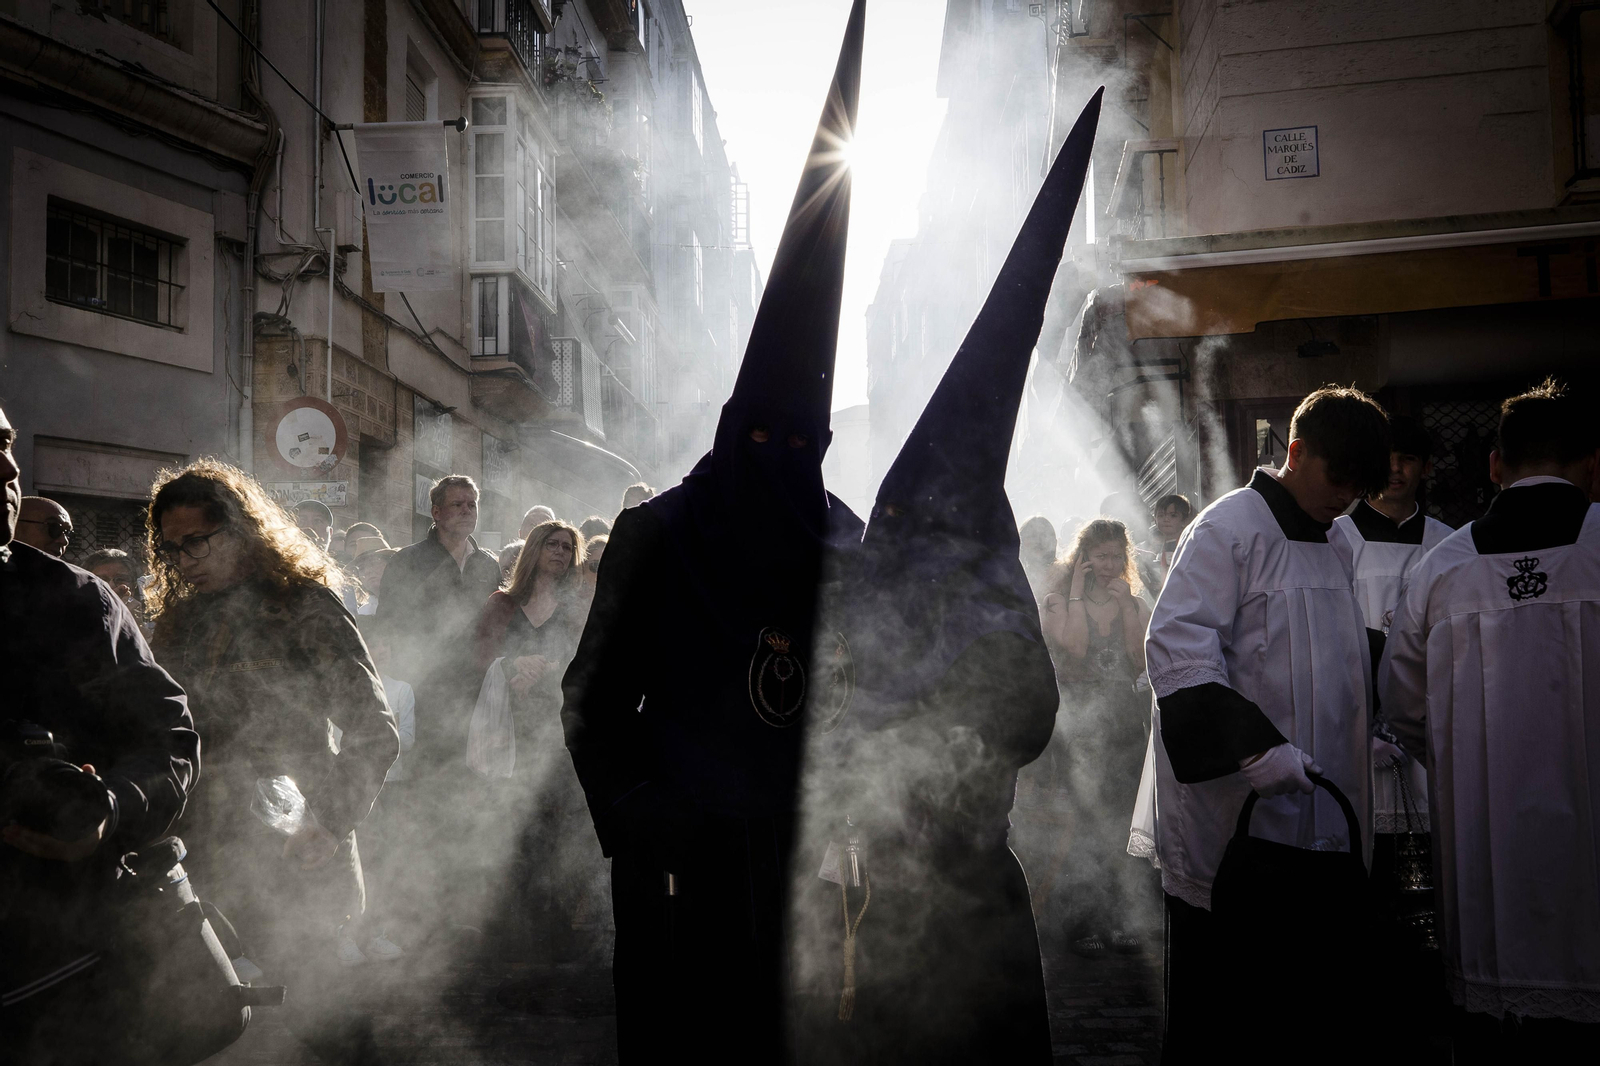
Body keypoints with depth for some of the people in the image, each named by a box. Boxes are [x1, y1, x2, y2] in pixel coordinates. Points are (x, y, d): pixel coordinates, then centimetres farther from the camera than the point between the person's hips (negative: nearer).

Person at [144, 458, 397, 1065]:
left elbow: (374, 730, -7)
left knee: (311, 999, -3)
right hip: (213, 852, 5)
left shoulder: (304, 604, -4)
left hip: (296, 850, -5)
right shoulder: (181, 621, 14)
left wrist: (333, 823, -17)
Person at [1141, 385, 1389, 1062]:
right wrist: (1252, 744, -29)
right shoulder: (1229, 528, -10)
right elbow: (1177, 649, -20)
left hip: (1317, 826, 8)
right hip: (1231, 826, -8)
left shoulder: (1334, 547, 17)